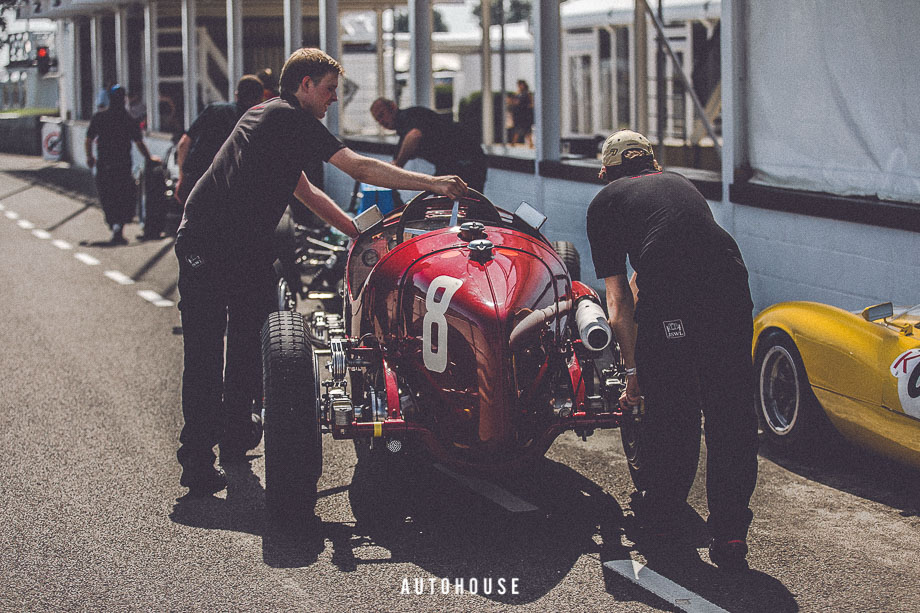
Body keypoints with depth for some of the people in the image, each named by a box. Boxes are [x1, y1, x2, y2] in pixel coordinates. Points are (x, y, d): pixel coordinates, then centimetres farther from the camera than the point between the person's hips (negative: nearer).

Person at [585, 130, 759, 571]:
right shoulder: (680, 184, 35)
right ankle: (730, 538, 5)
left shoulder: (605, 201, 23)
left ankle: (660, 505, 35)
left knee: (666, 408, 15)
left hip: (667, 304, -3)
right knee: (731, 417, 7)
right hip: (728, 289, 3)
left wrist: (633, 369, 25)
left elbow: (618, 298, 19)